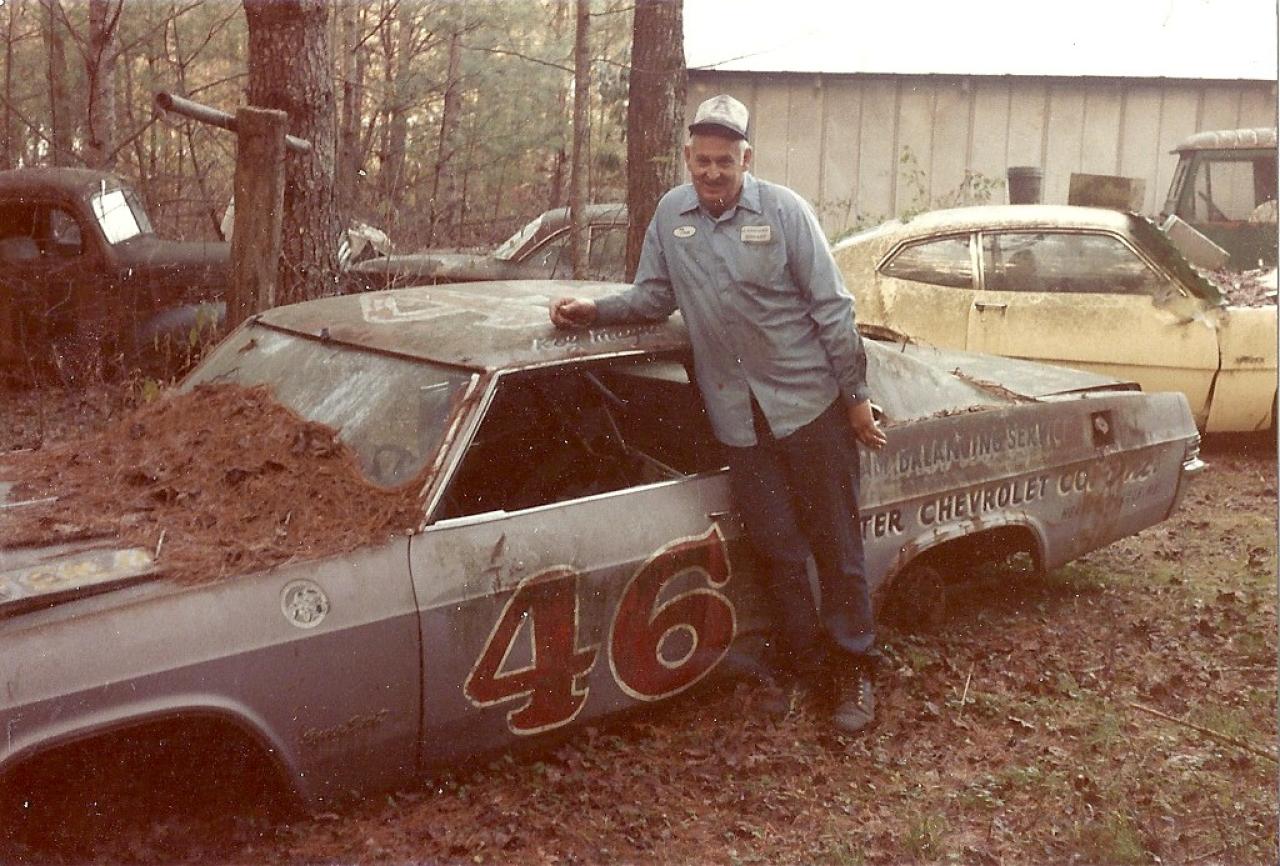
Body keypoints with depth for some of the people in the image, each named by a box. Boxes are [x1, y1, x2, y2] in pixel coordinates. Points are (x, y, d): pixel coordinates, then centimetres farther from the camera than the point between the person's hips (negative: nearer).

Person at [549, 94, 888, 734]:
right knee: (778, 553, 11)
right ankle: (804, 666, 26)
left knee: (836, 547, 5)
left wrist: (856, 395, -5)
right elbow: (654, 297, 13)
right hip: (739, 419, 3)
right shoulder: (671, 214, 4)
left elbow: (831, 307, -5)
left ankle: (853, 669, 19)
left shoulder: (783, 211, -6)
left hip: (810, 405, -3)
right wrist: (595, 310, -5)